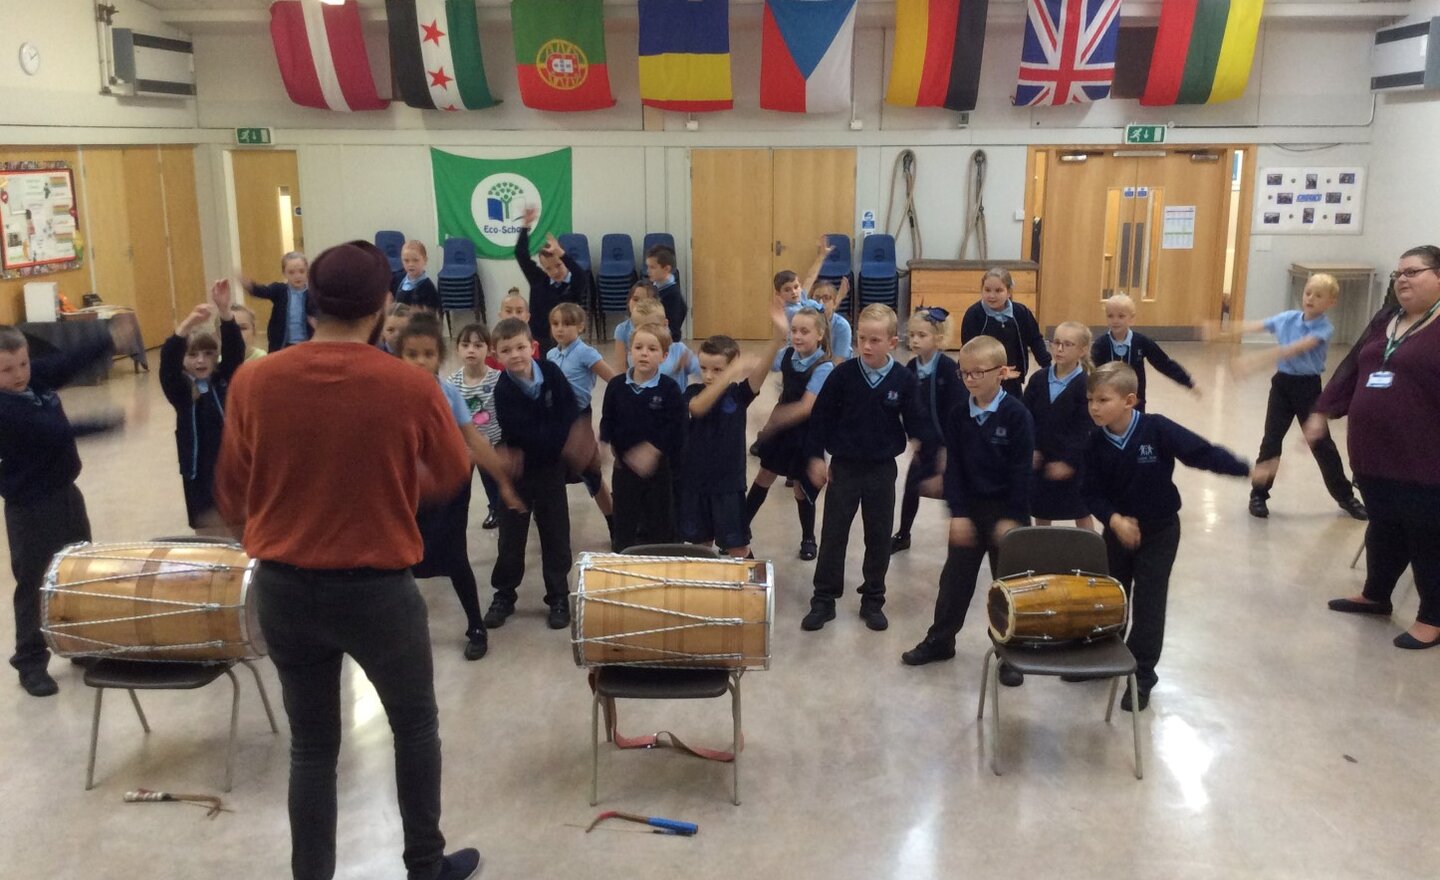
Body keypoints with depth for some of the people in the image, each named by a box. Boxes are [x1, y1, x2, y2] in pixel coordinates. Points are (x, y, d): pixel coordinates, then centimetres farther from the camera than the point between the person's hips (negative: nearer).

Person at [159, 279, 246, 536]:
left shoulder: (224, 380, -1)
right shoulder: (180, 388, -4)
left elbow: (234, 349, -15)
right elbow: (168, 360, -23)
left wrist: (225, 311, -32)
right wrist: (187, 325, -41)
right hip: (199, 469, -1)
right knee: (208, 533, 9)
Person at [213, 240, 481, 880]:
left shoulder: (252, 382, -9)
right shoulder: (411, 388, -15)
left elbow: (232, 496, 3)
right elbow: (452, 476, 2)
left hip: (282, 588, 2)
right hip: (378, 589, -2)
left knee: (312, 745, 18)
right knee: (415, 727, 20)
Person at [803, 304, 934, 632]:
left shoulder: (905, 381, -8)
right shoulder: (842, 375, -9)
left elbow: (918, 424, -3)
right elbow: (821, 416, -3)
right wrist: (815, 457, -5)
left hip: (882, 469, 1)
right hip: (843, 467, 0)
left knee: (879, 538, 10)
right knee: (833, 535, 6)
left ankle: (873, 601, 24)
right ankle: (824, 599, 17)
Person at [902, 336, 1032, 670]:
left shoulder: (1016, 414, -14)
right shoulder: (957, 414, -2)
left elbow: (1021, 471, -15)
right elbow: (953, 466, -2)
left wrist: (1012, 517, -17)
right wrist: (957, 513, -8)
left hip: (1007, 509, -4)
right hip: (969, 506, 4)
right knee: (955, 578, 12)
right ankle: (940, 640, 27)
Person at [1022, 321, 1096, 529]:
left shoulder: (1086, 385, -13)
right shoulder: (1038, 379, -1)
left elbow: (1085, 430, -16)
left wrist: (1068, 460, -22)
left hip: (1074, 461, -4)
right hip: (1041, 459, 4)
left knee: (1081, 514, 10)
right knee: (1041, 514, 16)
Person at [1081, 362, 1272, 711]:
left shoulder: (1156, 429, -23)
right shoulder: (1096, 443, -13)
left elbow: (1203, 453, -21)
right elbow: (1090, 492, -10)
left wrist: (1247, 470, -28)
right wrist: (1113, 519, -25)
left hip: (1159, 531, -3)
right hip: (1118, 529, 3)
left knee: (1148, 604, 1)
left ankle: (1141, 677, 13)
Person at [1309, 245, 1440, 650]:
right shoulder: (1385, 321, 12)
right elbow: (1352, 368, 18)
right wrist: (1323, 411, 14)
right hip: (1373, 452, 7)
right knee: (1383, 528, 22)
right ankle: (1376, 596, 39)